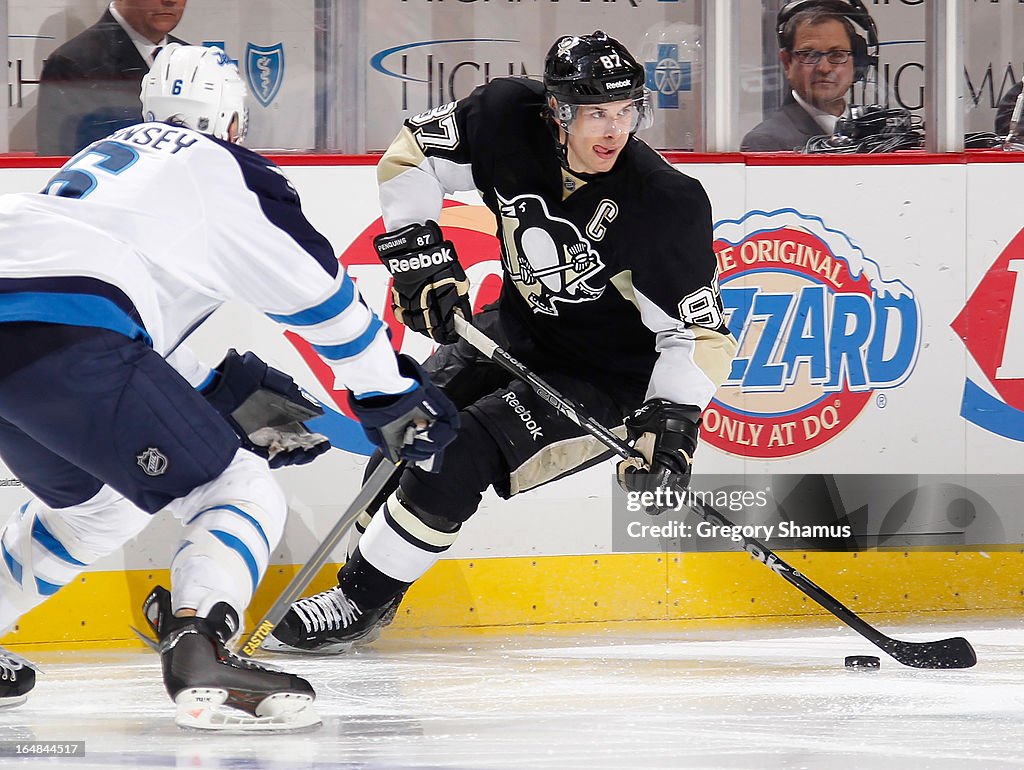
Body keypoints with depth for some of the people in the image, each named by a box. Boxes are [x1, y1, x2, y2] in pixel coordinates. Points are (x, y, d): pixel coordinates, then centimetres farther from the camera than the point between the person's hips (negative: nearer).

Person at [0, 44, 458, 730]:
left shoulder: (116, 151, 34)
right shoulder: (226, 172, 14)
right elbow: (321, 295, 18)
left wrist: (233, 395, 38)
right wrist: (394, 401, 28)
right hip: (65, 340, -8)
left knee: (97, 504, 33)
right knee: (241, 495, 1)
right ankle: (200, 657, -24)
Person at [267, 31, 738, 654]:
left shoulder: (667, 203, -28)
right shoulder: (509, 118, -18)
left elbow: (700, 332, -21)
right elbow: (411, 157, -1)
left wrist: (672, 418, -34)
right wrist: (419, 253, -12)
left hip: (605, 380, -6)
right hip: (519, 328, 6)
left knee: (458, 457, -17)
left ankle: (361, 603, -1)